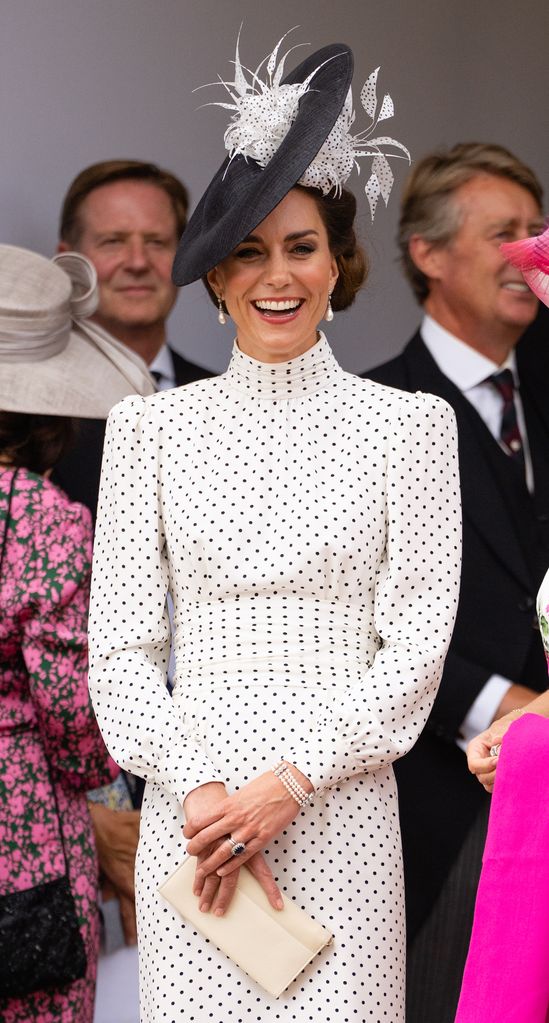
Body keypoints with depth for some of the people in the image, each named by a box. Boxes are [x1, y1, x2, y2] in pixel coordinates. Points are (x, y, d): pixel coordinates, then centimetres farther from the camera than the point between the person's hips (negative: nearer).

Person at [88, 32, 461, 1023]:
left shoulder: (405, 426, 4)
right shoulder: (154, 428, 8)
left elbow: (416, 644, 0)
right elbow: (119, 645, 4)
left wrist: (289, 783, -10)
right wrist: (200, 788, -9)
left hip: (340, 803, -1)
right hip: (191, 800, 1)